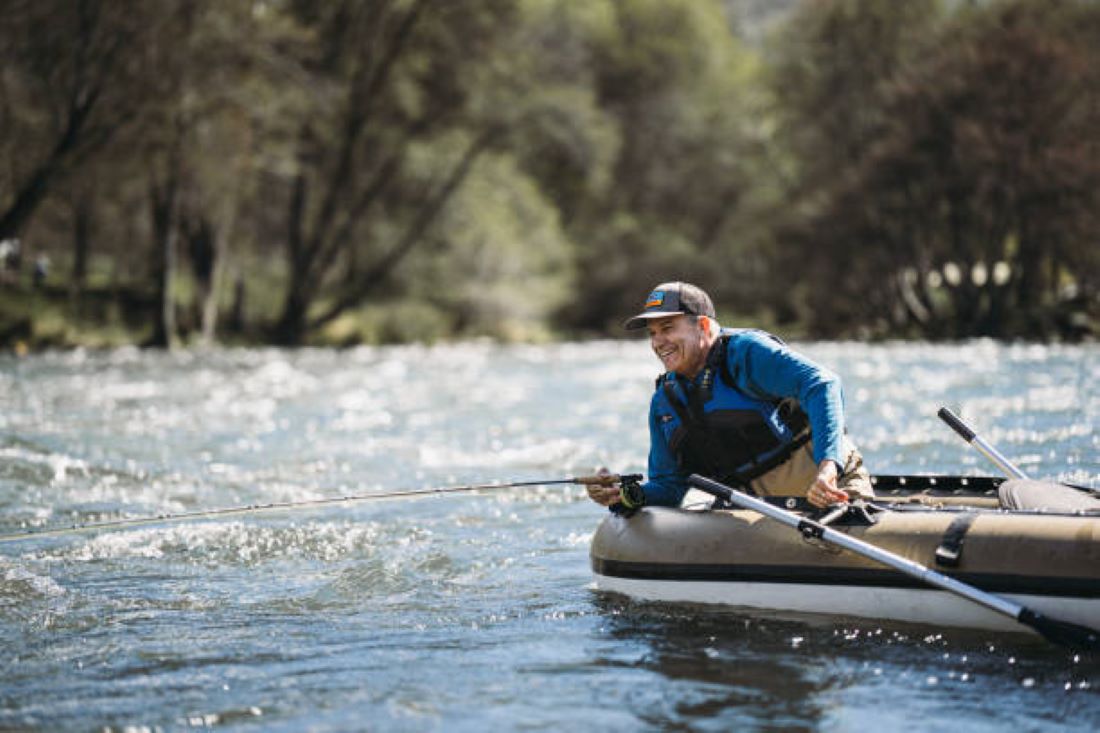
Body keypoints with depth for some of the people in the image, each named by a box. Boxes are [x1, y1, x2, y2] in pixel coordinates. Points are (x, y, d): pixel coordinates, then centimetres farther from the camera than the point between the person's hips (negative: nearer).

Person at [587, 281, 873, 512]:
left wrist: (827, 464, -39)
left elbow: (821, 385, -25)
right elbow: (670, 484, 15)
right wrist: (627, 495, -9)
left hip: (832, 482, -6)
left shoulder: (745, 351, -12)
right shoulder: (664, 402, 10)